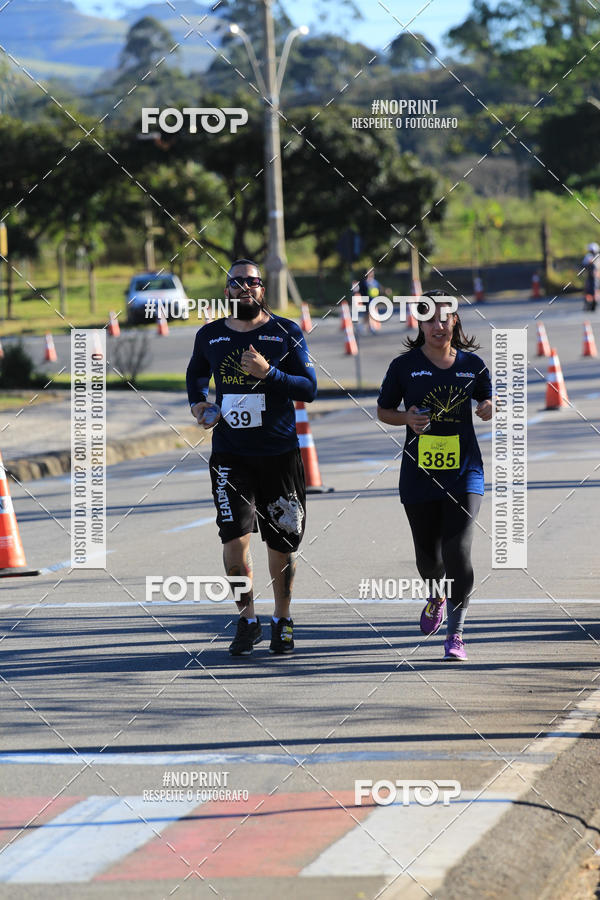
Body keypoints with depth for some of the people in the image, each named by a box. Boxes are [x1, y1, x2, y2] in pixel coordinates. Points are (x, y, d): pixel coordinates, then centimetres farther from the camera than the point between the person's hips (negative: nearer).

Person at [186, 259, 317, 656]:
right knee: (235, 537, -13)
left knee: (282, 542, 7)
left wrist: (268, 373, -21)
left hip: (280, 453, -1)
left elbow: (309, 388, -6)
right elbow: (196, 375, 27)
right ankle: (247, 620, 6)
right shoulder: (210, 336, 6)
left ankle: (283, 620, 27)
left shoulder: (287, 333, -1)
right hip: (230, 454, 1)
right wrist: (198, 403, 7)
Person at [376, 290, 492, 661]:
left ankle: (456, 632, -5)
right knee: (428, 556, 11)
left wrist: (488, 408, -6)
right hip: (419, 474, 1)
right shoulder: (405, 366, 0)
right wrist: (407, 418, -10)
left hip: (464, 473, -1)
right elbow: (383, 410, 10)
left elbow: (486, 403, 18)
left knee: (457, 552, -14)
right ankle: (437, 596, 46)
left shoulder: (473, 364, 4)